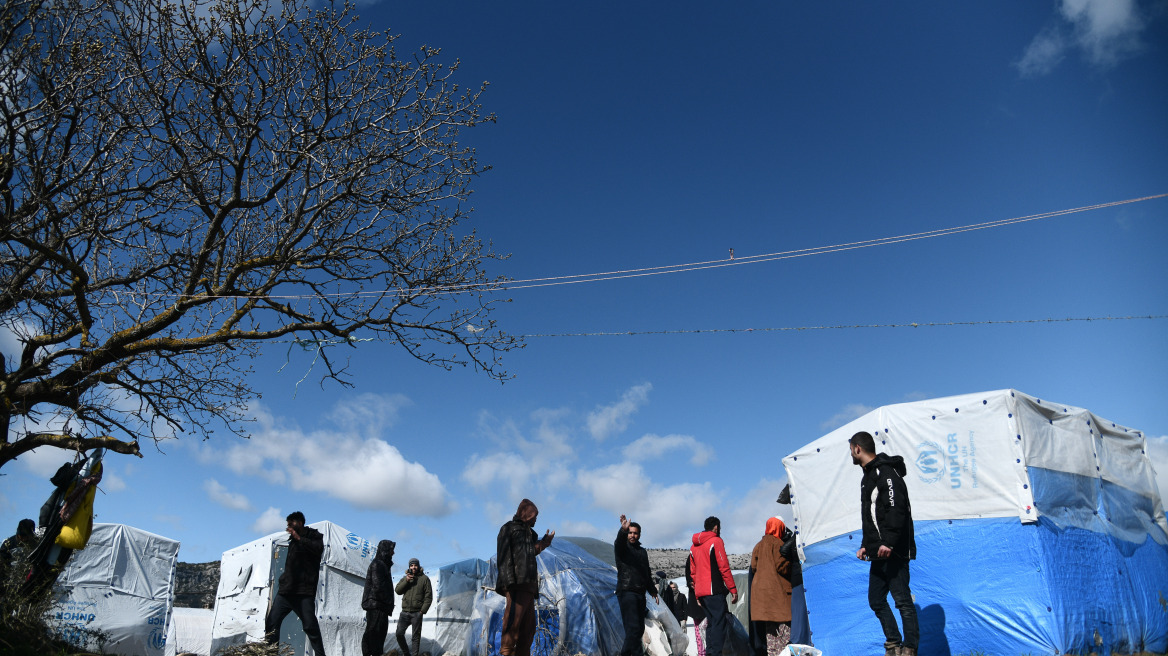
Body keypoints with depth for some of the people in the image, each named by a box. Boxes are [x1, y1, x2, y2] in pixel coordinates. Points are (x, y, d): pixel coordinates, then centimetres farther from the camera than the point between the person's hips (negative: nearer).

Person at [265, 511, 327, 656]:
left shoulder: (313, 535, 3)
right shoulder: (292, 541, 22)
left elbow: (318, 548, -19)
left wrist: (299, 538, -11)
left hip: (304, 592, -7)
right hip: (286, 590, 7)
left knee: (310, 626, -10)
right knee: (271, 623, 1)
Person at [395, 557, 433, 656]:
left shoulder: (424, 578, 1)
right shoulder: (405, 577, 13)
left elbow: (428, 596, -2)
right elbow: (398, 590, 2)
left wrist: (422, 610, -9)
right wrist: (406, 580, -11)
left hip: (417, 613, -3)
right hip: (405, 612, 3)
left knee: (416, 636, 1)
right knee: (399, 634, 1)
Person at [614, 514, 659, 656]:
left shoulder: (642, 551, 21)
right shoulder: (623, 547, 0)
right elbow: (619, 543, -26)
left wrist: (653, 591, 26)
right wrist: (623, 530, -47)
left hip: (640, 594, 7)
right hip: (626, 592, -7)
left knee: (639, 629, 8)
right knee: (633, 627, -15)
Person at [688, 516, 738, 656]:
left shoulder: (694, 546, 19)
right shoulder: (716, 541, -3)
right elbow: (724, 567, -10)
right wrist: (733, 589, -8)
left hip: (700, 592, 7)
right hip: (714, 591, -7)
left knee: (711, 623, 13)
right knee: (720, 622, -9)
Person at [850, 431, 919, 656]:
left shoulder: (885, 471, -11)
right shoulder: (868, 476, 21)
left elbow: (896, 509, -23)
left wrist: (888, 542, -28)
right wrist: (866, 545, 20)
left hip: (892, 552, -11)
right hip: (878, 553, 11)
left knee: (902, 600, -6)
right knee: (876, 600, 12)